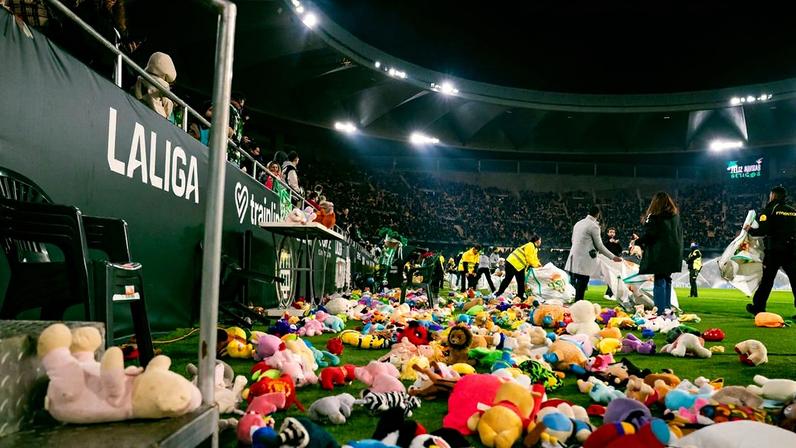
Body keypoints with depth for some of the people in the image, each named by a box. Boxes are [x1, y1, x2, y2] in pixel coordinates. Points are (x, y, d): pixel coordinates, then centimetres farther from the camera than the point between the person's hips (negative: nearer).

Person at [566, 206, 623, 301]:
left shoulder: (578, 223, 12)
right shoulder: (594, 226, -10)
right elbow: (599, 246, -6)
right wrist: (613, 257, 4)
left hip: (574, 257, 8)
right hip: (584, 261, -7)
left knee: (578, 285, 12)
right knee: (581, 286, -4)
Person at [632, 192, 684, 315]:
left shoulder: (655, 217, -9)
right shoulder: (676, 215, 11)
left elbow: (649, 235, -12)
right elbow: (679, 234, 16)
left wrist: (637, 242, 6)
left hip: (660, 254, -7)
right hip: (674, 253, 7)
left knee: (659, 281, -5)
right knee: (667, 280, 14)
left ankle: (660, 311, -7)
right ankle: (667, 309, 18)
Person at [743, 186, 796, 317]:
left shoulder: (771, 209, -3)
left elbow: (763, 231, -13)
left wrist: (749, 230, 4)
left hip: (774, 250, -3)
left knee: (767, 280, 7)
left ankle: (758, 307, 14)